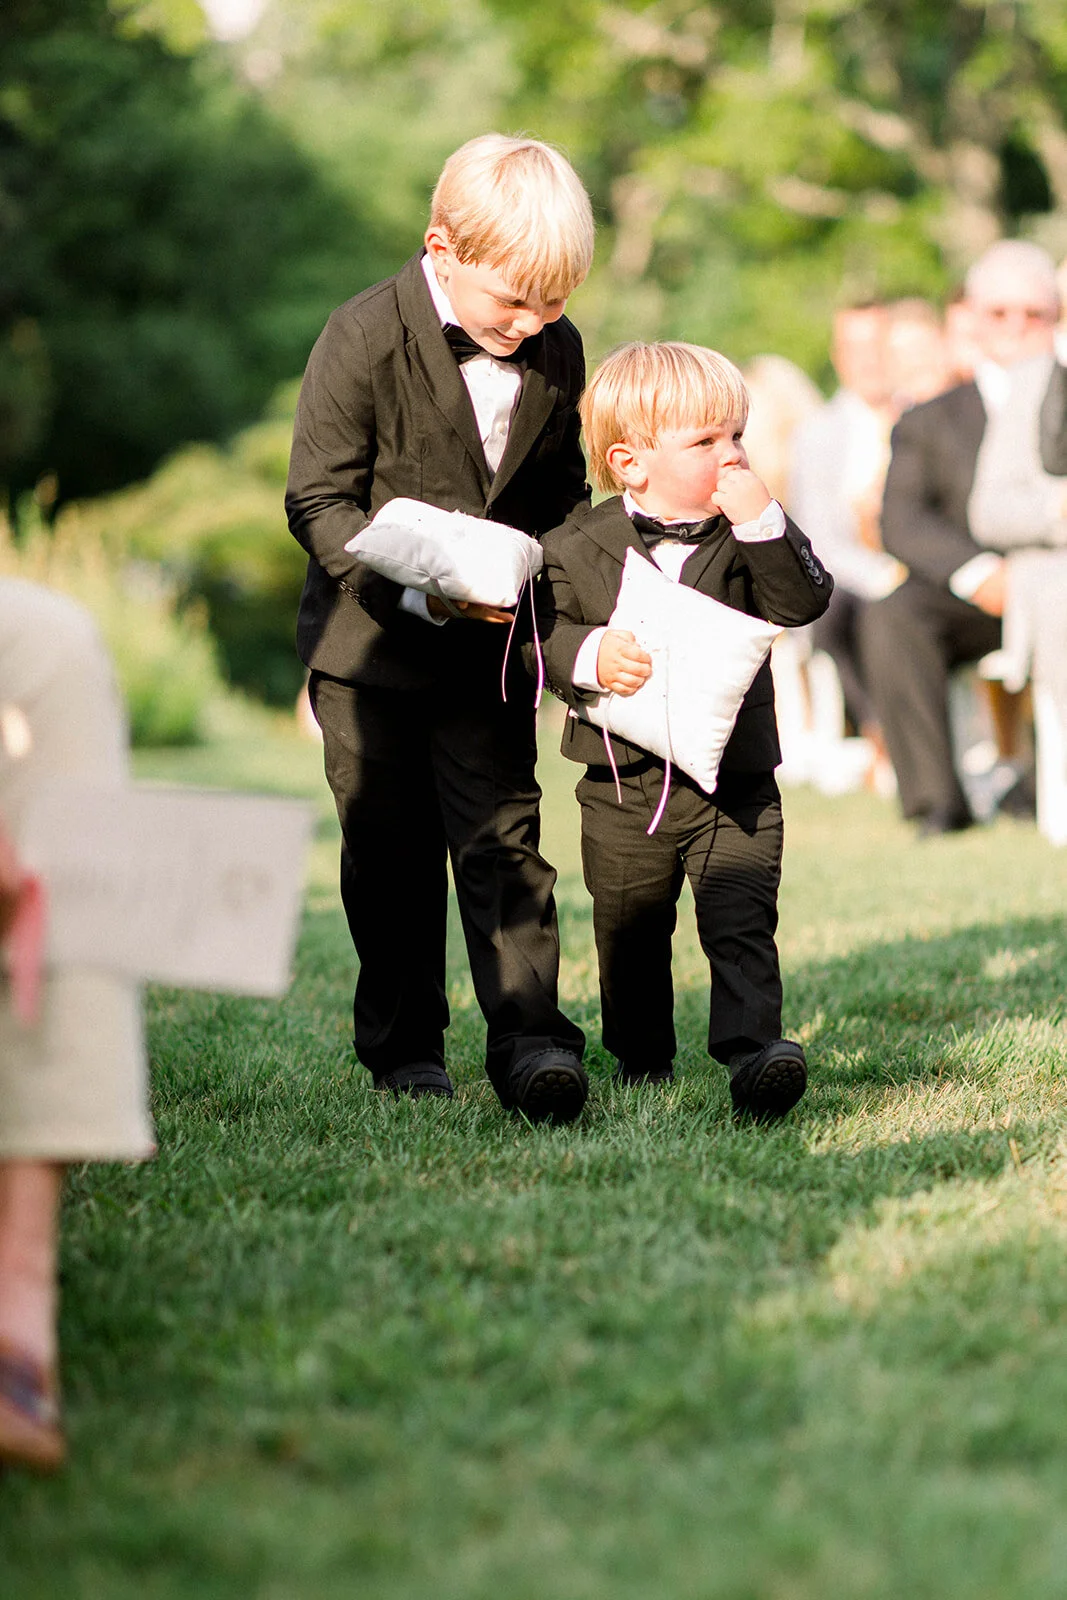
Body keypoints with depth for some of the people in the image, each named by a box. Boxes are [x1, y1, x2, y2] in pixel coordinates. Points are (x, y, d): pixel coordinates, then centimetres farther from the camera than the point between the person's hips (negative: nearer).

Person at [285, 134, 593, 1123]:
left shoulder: (557, 350, -1)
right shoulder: (364, 340, -16)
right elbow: (320, 501, -15)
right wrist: (423, 589, -26)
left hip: (491, 645, 3)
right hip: (369, 641, -2)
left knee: (503, 836, -4)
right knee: (391, 852, 7)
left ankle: (528, 1038, -6)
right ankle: (402, 1043, 19)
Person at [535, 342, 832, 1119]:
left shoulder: (753, 533, 0)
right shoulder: (578, 546, -3)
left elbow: (803, 601, -13)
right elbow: (539, 630, -3)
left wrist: (762, 523, -23)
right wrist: (590, 655, -22)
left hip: (735, 776, -1)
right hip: (623, 782, 1)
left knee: (741, 919, -15)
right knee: (630, 932, 14)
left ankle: (754, 1044, -22)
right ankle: (642, 1061, 31)